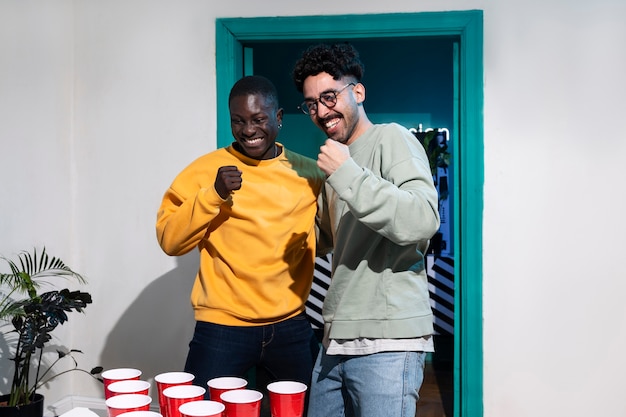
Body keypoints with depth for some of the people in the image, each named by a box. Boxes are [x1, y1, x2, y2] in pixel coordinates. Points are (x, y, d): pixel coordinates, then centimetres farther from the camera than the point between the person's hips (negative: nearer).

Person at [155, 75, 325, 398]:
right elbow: (169, 239, -7)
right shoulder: (205, 169, -4)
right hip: (222, 329, -2)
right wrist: (213, 195, -20)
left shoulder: (310, 174, 2)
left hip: (291, 327, 3)